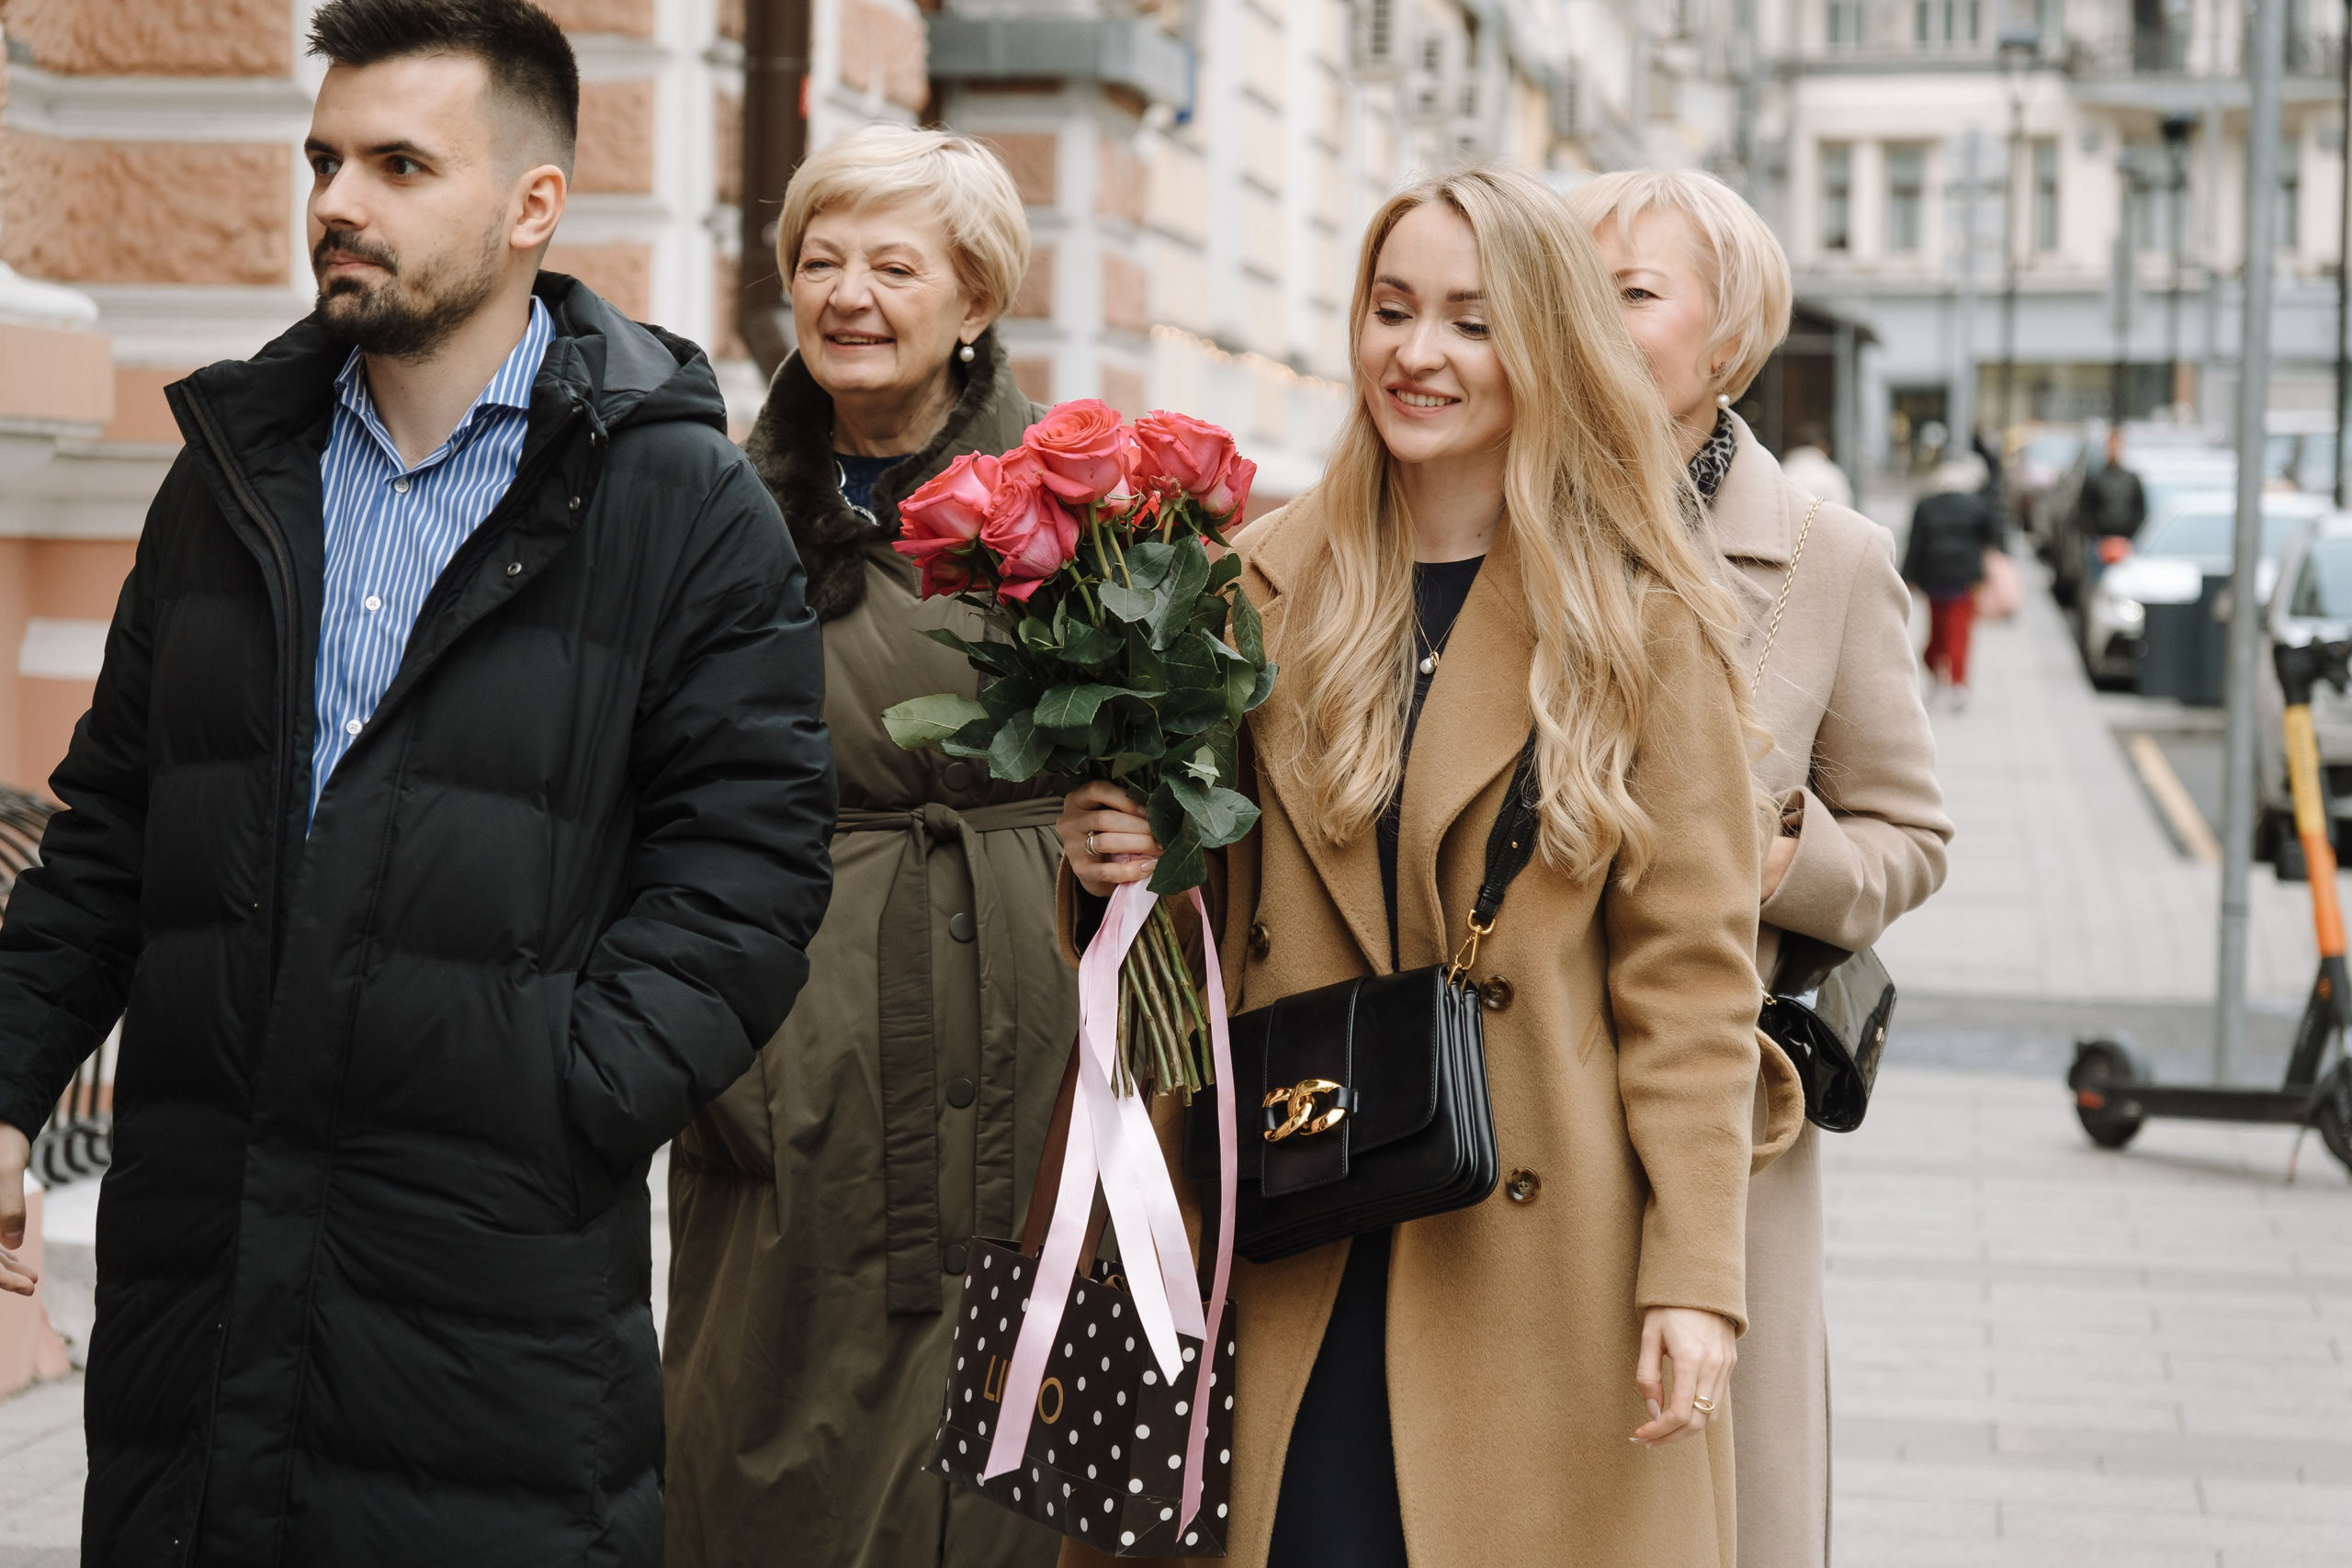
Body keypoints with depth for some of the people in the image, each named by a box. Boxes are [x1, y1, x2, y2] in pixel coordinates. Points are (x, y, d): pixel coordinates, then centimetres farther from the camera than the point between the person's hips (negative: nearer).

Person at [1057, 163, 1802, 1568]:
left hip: (1545, 1264, -2)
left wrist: (1697, 1273, -9)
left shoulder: (1644, 625, -1)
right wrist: (1120, 861, -5)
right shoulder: (1267, 588, 8)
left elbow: (1691, 976, -3)